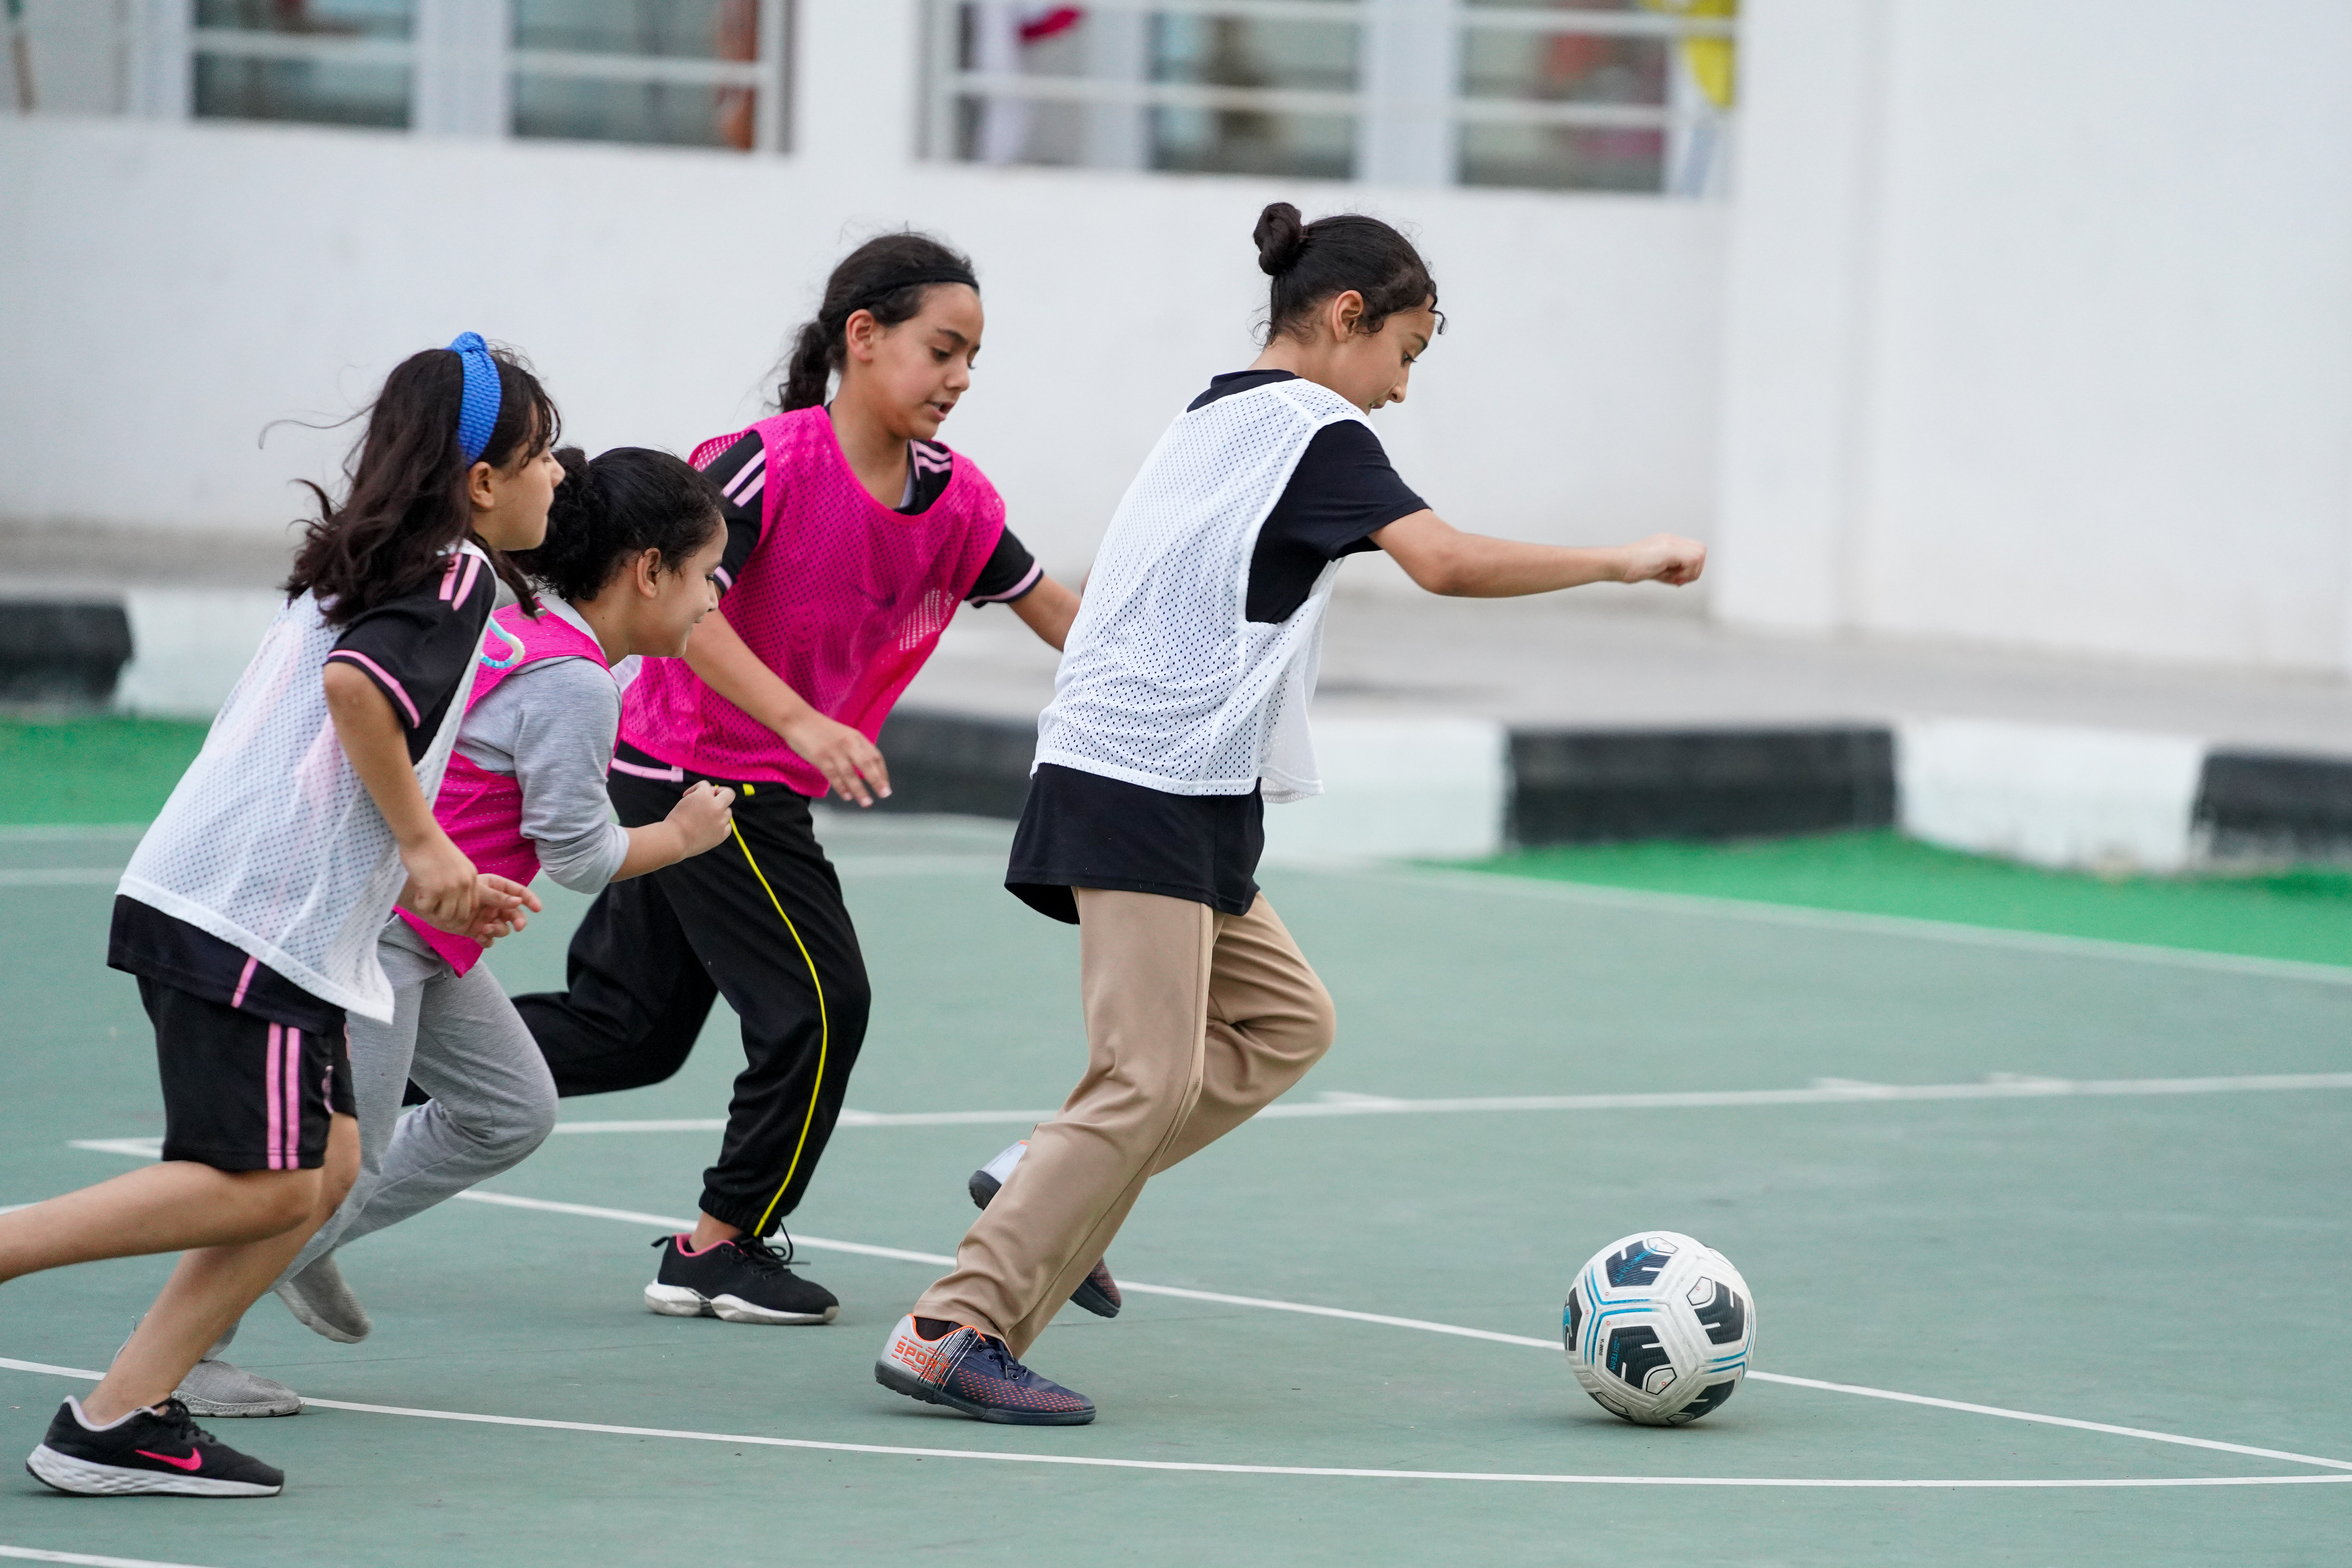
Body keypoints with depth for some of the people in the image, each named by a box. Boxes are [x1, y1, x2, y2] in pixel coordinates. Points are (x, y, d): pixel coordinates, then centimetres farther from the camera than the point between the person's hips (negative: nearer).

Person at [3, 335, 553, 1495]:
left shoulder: (364, 570, 22)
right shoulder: (456, 575, -7)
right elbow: (357, 685, -24)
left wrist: (439, 885, 24)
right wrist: (424, 843, -14)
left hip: (258, 912, 10)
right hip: (251, 920, -10)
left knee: (323, 1168, 7)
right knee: (261, 1183, -10)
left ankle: (121, 1422, 1)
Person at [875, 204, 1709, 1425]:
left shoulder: (1212, 421, 19)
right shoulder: (1315, 429, -9)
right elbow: (1445, 562, -22)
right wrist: (1620, 563, -14)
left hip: (1146, 790, 10)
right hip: (1154, 794, -10)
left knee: (1283, 1023, 16)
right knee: (1150, 1079, -12)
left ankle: (1042, 1193, 10)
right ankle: (952, 1334, -15)